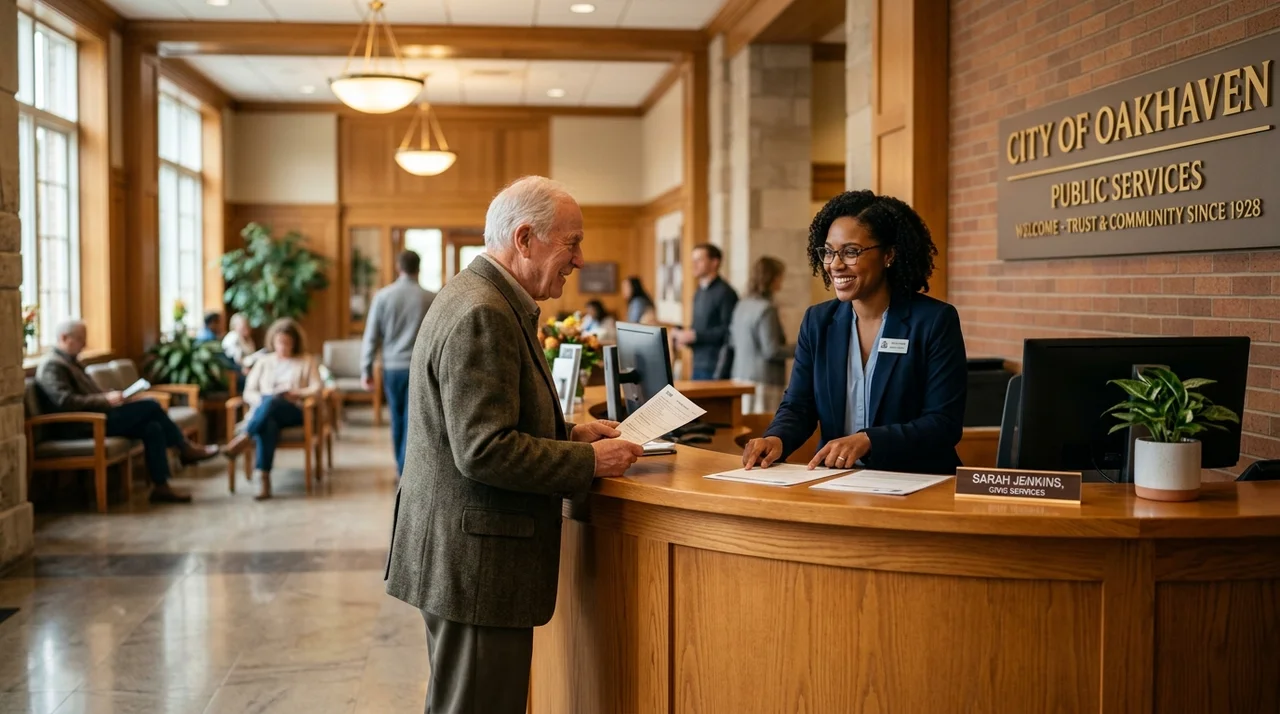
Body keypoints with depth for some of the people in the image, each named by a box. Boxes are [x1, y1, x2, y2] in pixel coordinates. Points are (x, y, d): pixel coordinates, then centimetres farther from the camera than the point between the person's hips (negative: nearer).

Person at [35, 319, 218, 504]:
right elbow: (65, 401, -24)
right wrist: (106, 399, -24)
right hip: (80, 426, -10)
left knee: (152, 428, -8)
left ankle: (161, 487, -8)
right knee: (150, 405, -14)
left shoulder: (70, 361, 21)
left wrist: (109, 397, 8)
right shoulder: (52, 365, -11)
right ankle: (185, 449, 2)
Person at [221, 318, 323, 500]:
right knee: (268, 424, -40)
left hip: (293, 412, -1)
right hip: (263, 413, 1)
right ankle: (263, 479, -52)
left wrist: (295, 393, -14)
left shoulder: (306, 361, 16)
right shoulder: (264, 361, 22)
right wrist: (260, 400, -9)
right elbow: (248, 392, 15)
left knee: (271, 401, -39)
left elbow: (317, 388, 4)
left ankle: (243, 440, -50)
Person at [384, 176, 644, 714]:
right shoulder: (481, 315, -21)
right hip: (475, 563, -11)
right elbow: (485, 451, -25)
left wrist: (571, 433, 10)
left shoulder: (485, 298, 13)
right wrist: (590, 460, -16)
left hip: (463, 555, 11)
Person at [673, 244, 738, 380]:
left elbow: (728, 331, -18)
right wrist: (684, 335, 4)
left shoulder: (725, 293, -10)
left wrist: (694, 335, -17)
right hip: (698, 364, 8)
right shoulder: (699, 293, 17)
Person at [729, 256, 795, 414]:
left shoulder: (742, 305, 8)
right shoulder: (766, 309, -17)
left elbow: (732, 341, 18)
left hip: (741, 376, 9)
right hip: (763, 381, -9)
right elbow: (771, 351, -17)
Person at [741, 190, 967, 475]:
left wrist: (867, 441, -23)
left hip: (917, 483, -3)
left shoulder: (936, 322, -4)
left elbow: (944, 424, -10)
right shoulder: (818, 321, 9)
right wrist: (776, 439, -16)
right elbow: (797, 406, 6)